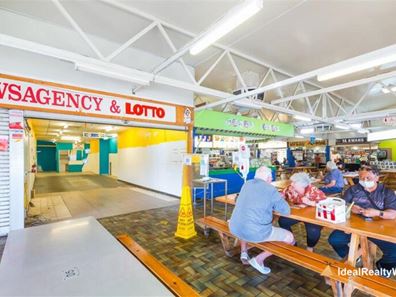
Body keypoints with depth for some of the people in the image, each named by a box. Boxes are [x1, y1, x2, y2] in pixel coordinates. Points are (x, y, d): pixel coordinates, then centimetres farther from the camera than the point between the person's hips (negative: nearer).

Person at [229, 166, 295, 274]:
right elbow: (286, 210, 1)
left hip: (234, 228, 6)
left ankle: (243, 252, 26)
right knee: (290, 237, 10)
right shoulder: (271, 189, -7)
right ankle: (259, 259, 7)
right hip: (255, 232, -6)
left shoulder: (247, 184, 11)